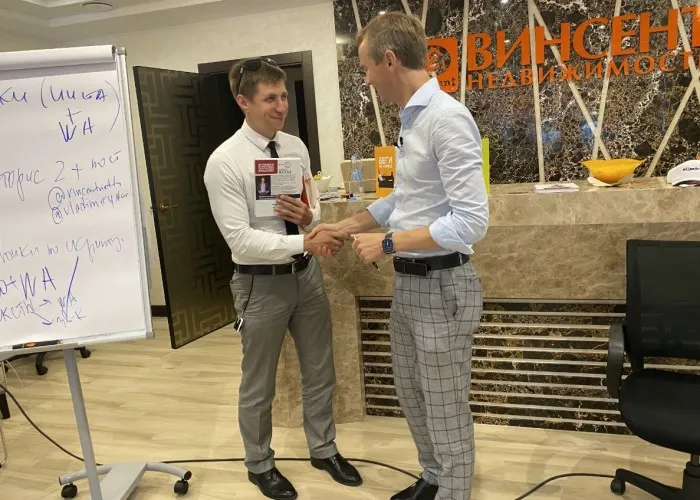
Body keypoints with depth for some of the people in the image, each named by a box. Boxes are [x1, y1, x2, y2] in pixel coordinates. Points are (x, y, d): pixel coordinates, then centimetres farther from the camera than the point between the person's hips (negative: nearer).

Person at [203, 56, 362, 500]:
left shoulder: (296, 147, 1)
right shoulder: (224, 162, -17)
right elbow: (240, 239, -23)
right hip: (261, 282, -5)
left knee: (320, 371, 20)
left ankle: (324, 450, 44)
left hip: (307, 274, 6)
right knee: (259, 385, 14)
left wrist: (308, 217, -14)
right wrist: (305, 241, -31)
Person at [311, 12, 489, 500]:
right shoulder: (411, 117, 9)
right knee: (412, 395, 23)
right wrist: (346, 226, 16)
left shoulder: (447, 117, -21)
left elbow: (472, 221, -25)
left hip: (441, 285, -9)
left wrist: (387, 243, -18)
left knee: (446, 409, 9)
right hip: (408, 282, 9)